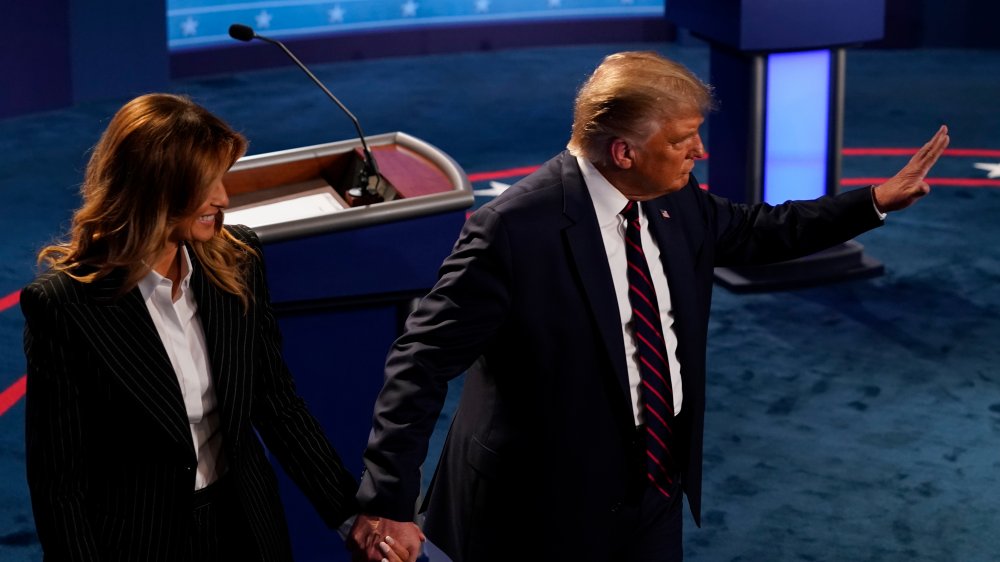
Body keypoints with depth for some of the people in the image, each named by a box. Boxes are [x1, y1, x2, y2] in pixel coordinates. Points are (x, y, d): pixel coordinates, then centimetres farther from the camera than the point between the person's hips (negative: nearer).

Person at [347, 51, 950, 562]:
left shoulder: (677, 204, -1)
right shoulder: (514, 230, -23)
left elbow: (756, 232, 18)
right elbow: (425, 360, -20)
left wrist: (876, 201, 13)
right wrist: (389, 501, -25)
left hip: (656, 490, 7)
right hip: (550, 510, -6)